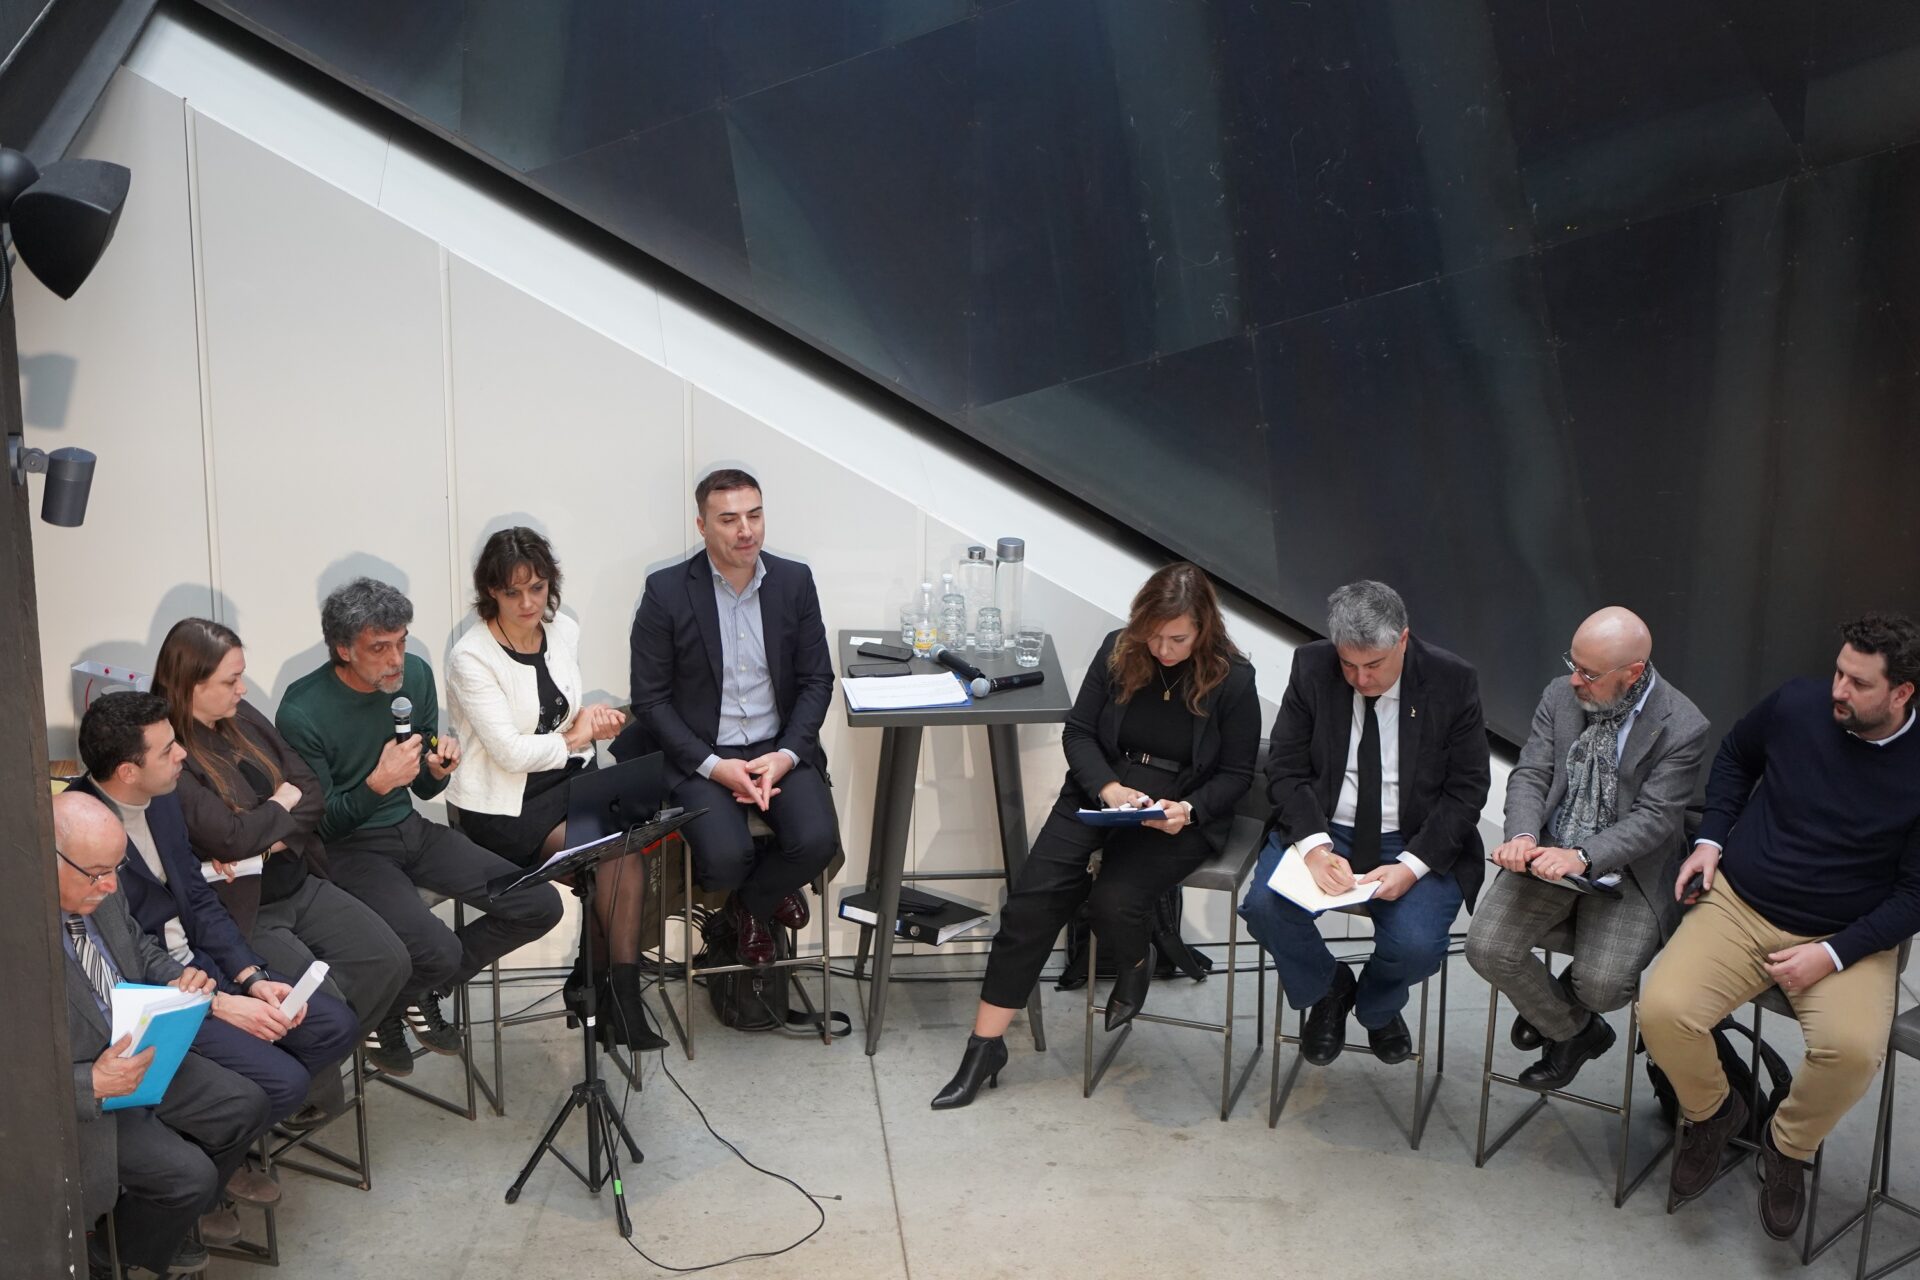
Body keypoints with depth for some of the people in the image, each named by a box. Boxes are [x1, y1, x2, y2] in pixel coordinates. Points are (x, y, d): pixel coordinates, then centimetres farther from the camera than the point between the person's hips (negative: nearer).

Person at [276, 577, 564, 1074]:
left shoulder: (415, 675, 0)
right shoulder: (302, 712, -17)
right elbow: (320, 822, -13)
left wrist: (438, 768, -13)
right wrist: (378, 784, -30)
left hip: (412, 829, 6)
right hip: (349, 847, -6)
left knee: (539, 906, -8)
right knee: (438, 950, -29)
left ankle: (425, 990, 12)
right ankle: (383, 1011, 8)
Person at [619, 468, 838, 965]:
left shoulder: (794, 581, 2)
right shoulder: (666, 591, -7)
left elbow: (817, 680, 5)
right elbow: (651, 699, -5)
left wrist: (786, 755, -11)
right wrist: (714, 767, -15)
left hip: (779, 747, 2)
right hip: (699, 754, -2)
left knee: (817, 841, -23)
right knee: (726, 859, -26)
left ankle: (750, 903, 12)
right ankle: (767, 892, 14)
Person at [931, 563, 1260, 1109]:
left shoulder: (1233, 679, -6)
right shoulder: (1117, 652, 0)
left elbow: (1236, 774, 1)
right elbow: (1078, 732, 4)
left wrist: (1188, 810, -17)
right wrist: (1109, 788, -13)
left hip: (1180, 814, -2)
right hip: (1100, 793, 3)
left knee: (1113, 900, -28)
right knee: (1034, 895, -18)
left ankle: (1135, 965, 13)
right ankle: (985, 1045, -11)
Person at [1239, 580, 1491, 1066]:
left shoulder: (1453, 681, -9)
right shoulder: (1311, 666, -6)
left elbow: (1466, 789, -7)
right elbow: (1285, 768, -5)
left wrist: (1411, 866, -20)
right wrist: (1314, 846, -22)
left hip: (1415, 841, -1)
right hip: (1321, 829, 2)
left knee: (1417, 946, -26)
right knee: (1264, 906, -25)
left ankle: (1376, 1006, 14)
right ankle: (1327, 990, 9)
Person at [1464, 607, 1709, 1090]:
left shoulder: (1683, 728, -13)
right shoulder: (1560, 695, 0)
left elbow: (1652, 819, -17)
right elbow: (1530, 774, -1)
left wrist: (1582, 858, -32)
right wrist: (1523, 836, -22)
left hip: (1625, 870, -4)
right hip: (1550, 855, 4)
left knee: (1601, 985, -24)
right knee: (1487, 950, -17)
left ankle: (1559, 1003, 17)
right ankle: (1573, 1031, 13)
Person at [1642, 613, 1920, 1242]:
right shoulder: (1796, 704, -5)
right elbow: (1734, 756, 17)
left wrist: (1832, 954, -17)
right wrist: (1711, 839, 4)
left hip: (1845, 936, -1)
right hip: (1737, 904, 2)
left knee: (1853, 1048, -31)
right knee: (1661, 1010, -23)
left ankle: (1789, 1147, 3)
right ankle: (1711, 1111, 11)